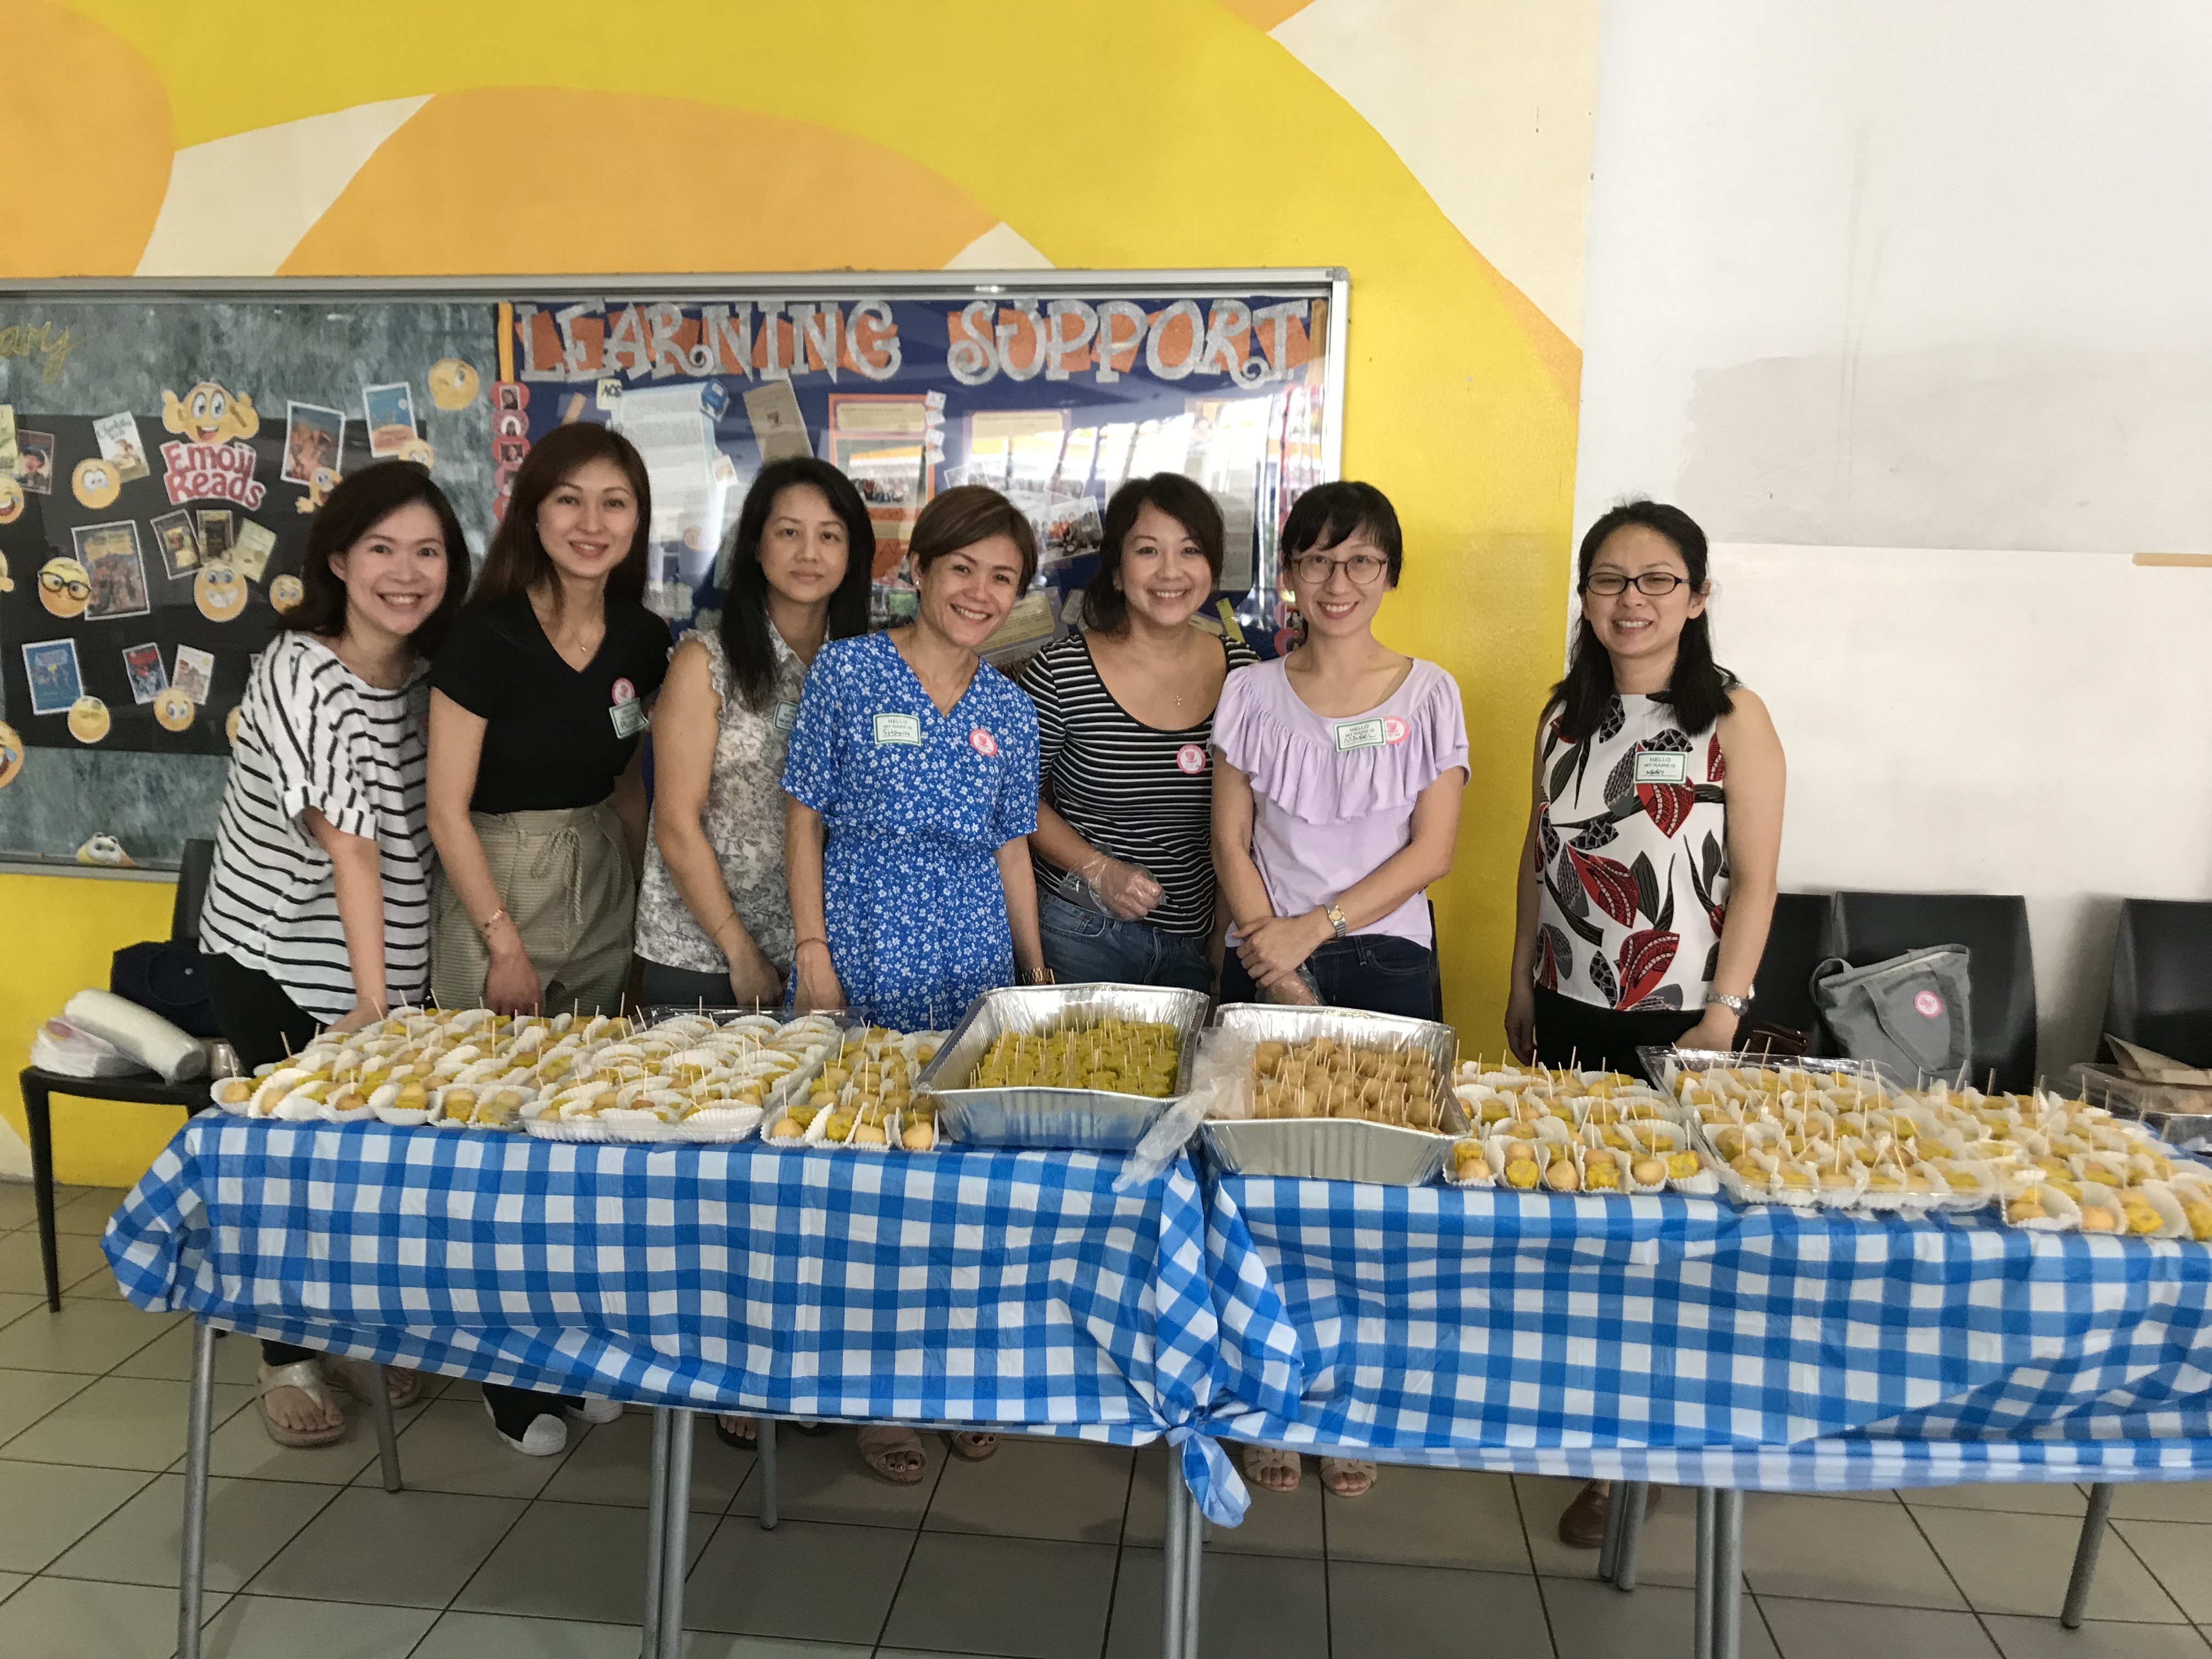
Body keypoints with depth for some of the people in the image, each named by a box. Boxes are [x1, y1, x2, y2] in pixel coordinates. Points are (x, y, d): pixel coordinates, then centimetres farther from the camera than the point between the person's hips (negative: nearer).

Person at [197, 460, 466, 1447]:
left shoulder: (428, 670, 0)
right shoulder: (300, 674, -20)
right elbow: (347, 842, -30)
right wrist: (372, 996, -34)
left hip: (388, 957, 6)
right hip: (273, 962, -5)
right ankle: (290, 1359, 24)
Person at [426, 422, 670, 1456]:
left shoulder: (641, 641, 2)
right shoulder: (487, 636, -14)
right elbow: (448, 806, -12)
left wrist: (647, 888, 8)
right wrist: (506, 943, -13)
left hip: (603, 894, 5)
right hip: (493, 891, -5)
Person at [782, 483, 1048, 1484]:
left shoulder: (1010, 710, 8)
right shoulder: (845, 670, -2)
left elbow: (1011, 849, 12)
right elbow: (806, 819, -2)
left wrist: (1040, 976, 10)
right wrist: (813, 957, -7)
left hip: (975, 969, 3)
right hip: (863, 961, -3)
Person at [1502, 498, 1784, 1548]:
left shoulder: (1731, 718, -7)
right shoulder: (1565, 714, 7)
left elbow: (1754, 878, -8)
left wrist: (1723, 1014, -13)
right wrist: (1522, 982, 11)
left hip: (1675, 1017, -4)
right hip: (1569, 1007, 5)